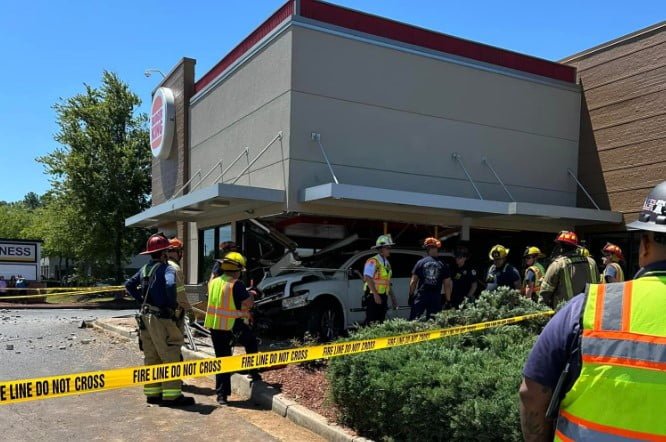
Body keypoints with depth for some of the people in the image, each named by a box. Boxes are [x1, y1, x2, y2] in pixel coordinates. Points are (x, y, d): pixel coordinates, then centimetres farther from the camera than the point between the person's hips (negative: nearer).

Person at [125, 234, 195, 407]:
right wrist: (173, 304, -17)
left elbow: (129, 285, 17)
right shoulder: (166, 268, -13)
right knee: (171, 357, -1)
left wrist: (142, 299, 15)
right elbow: (170, 285, -32)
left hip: (145, 316, 8)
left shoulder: (145, 268, 11)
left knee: (151, 357, 15)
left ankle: (152, 392, 22)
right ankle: (172, 395, 1)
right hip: (160, 317, -8)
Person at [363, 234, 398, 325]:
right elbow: (368, 278, -19)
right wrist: (376, 295, -24)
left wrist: (392, 297, 18)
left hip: (383, 296, 8)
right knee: (371, 323, -9)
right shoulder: (373, 261, -10)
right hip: (373, 297, -8)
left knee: (380, 322, 10)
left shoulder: (386, 263, 17)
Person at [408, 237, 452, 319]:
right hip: (436, 297, 1)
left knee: (413, 320, 3)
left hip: (421, 296, -1)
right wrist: (448, 300, 9)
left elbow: (413, 282, 0)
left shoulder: (420, 262, 1)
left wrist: (411, 295, 8)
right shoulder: (443, 265, 3)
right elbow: (447, 284, 3)